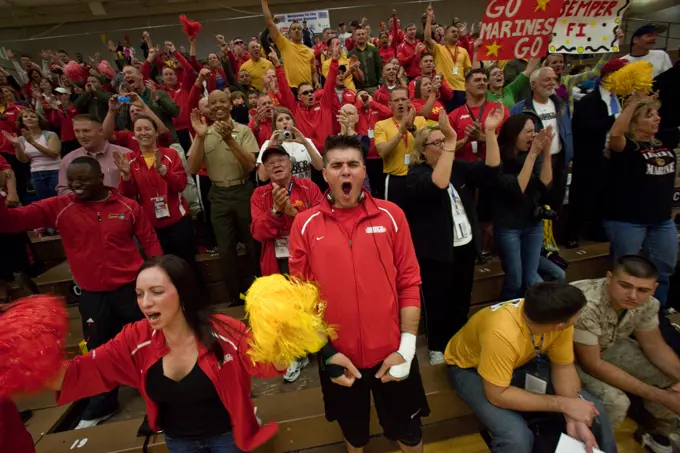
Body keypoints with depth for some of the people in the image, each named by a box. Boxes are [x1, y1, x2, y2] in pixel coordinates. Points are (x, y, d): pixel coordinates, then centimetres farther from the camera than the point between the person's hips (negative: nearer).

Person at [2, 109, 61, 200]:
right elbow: (24, 160, 4)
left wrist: (33, 142, -21)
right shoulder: (22, 139, 11)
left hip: (55, 172, -5)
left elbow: (54, 154, -16)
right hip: (36, 175, 5)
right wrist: (17, 145, -11)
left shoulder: (50, 134, -3)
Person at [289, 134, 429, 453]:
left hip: (391, 352, 0)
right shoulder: (305, 224, -7)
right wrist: (324, 351, -7)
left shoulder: (391, 215, -6)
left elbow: (409, 283, -5)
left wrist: (406, 347, -8)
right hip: (337, 356, 1)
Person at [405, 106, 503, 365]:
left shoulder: (458, 168, 7)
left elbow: (491, 168, -4)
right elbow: (438, 184, -33)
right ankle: (437, 347, 27)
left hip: (465, 246, 6)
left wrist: (490, 132, -13)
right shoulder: (416, 174, -12)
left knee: (462, 299, 19)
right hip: (436, 250, -6)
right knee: (437, 301, 6)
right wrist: (452, 141, -36)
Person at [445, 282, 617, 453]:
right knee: (516, 438, -28)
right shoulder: (502, 333, -42)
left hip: (522, 361, 6)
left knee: (593, 410, -3)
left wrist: (574, 418, -22)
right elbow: (497, 395, -32)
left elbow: (563, 367, -8)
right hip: (470, 367, -5)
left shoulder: (559, 320, -22)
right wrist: (563, 404, -28)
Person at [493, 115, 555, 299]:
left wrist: (546, 153, -13)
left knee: (531, 278, 11)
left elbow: (545, 185, -5)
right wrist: (533, 154, -23)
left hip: (533, 224, 5)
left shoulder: (529, 157, 4)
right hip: (508, 226, -5)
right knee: (515, 279, 4)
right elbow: (517, 189, -22)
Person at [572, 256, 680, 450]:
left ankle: (658, 432, 28)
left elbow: (654, 346, 0)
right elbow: (592, 365, -30)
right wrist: (658, 396, -25)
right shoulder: (585, 306, -39)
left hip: (608, 345, 7)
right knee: (615, 402, -26)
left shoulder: (647, 303, -17)